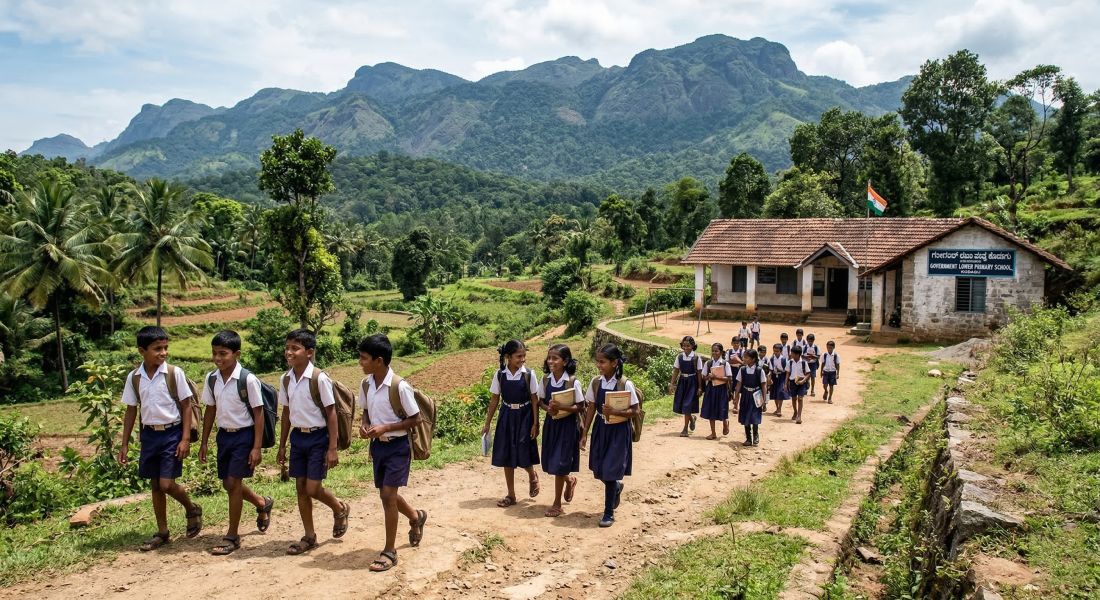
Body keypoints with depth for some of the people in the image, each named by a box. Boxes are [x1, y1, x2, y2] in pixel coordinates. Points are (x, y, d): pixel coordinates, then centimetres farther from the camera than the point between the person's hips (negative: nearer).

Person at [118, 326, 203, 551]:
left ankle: (192, 509, 20)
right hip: (149, 434, 4)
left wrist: (185, 439, -11)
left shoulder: (175, 373, -10)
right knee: (155, 485, 11)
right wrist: (124, 444, 9)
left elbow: (186, 406, -6)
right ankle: (162, 533, 25)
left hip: (172, 433, -4)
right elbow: (131, 411, 9)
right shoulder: (134, 377, 0)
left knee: (166, 484, -9)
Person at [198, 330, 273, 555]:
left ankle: (232, 537, 9)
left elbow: (258, 413, -13)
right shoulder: (211, 379, 0)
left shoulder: (247, 379, -17)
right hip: (224, 434, 6)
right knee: (228, 483, 14)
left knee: (233, 483, -6)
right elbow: (210, 410, 11)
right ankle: (263, 503, 42)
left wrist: (257, 447, -15)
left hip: (244, 435, -6)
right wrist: (204, 442, 11)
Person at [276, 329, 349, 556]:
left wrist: (333, 448, -15)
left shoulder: (319, 378, -16)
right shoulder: (285, 379, 2)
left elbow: (331, 413, -13)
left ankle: (340, 509, 24)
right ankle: (309, 537, 22)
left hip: (318, 437, -6)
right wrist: (282, 446, 14)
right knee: (301, 488, 9)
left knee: (312, 489, -7)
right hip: (297, 437, 6)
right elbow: (286, 412, 12)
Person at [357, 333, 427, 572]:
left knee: (388, 494, -8)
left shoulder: (400, 386, -22)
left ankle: (389, 551, 7)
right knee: (387, 494, 17)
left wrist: (385, 428, -23)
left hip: (397, 446, -7)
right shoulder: (365, 384, -2)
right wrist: (364, 426, -7)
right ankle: (416, 517, 47)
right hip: (377, 445, 7)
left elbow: (415, 419, -15)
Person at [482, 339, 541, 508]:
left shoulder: (529, 374, -9)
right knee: (506, 456, 6)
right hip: (507, 417, 2)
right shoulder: (500, 375, -4)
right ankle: (511, 495, 19)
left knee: (524, 455, -3)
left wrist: (535, 424, -8)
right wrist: (487, 423, 4)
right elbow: (495, 400, 3)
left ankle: (532, 476, 32)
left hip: (524, 417, -2)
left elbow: (534, 400, -4)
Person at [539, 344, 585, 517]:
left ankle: (557, 503, 15)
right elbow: (542, 401, 8)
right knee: (550, 462, 11)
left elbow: (580, 407, -12)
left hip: (567, 426, -5)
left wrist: (561, 407, -24)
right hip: (551, 423, 5)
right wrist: (548, 408, -14)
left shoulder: (573, 382, -16)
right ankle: (569, 480, 42)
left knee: (559, 464, 0)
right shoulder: (546, 380, -2)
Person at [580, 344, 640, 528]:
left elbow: (634, 411, -12)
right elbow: (591, 408, 5)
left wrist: (614, 412, -25)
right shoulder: (596, 383, -1)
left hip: (619, 431, -5)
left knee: (610, 471, -4)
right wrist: (585, 433, 5)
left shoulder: (625, 384, -15)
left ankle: (609, 513, 14)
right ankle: (617, 487, 46)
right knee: (598, 470, 13)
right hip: (600, 429, 5)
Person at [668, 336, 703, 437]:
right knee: (679, 404, 5)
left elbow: (699, 373, -7)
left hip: (692, 382, -4)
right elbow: (676, 371, 4)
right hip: (682, 381, 4)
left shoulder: (696, 358, -9)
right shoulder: (680, 357, 1)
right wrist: (672, 384, 0)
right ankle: (691, 418, 34)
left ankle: (685, 429, 6)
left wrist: (700, 387, -8)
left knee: (687, 405, -5)